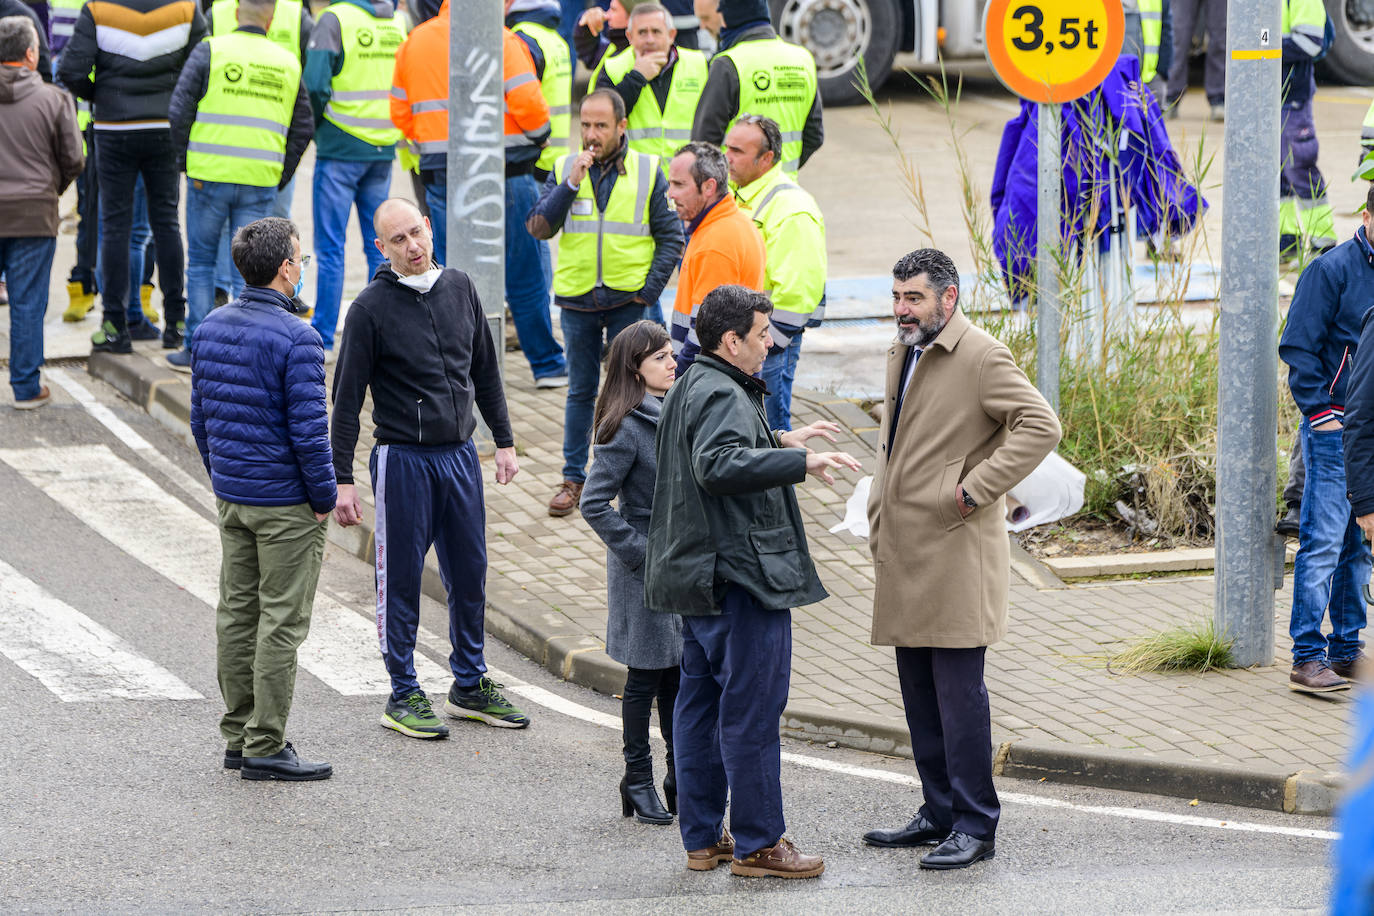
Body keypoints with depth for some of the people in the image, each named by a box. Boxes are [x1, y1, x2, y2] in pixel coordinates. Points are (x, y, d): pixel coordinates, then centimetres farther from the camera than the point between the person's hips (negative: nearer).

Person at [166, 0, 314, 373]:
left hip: (210, 175, -2)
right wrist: (281, 177, 18)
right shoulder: (288, 63, 8)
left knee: (201, 261, 10)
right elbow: (303, 128, 11)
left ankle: (197, 349, 10)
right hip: (261, 181, 2)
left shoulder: (210, 51, -3)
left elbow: (180, 110, -6)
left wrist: (186, 158, 5)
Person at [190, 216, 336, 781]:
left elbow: (201, 417, 12)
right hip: (287, 503, -7)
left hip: (231, 497, 7)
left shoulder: (210, 328, 5)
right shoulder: (296, 338, -18)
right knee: (282, 622, -2)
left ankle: (239, 736, 18)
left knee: (237, 614, 12)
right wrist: (324, 497, -8)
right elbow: (308, 428, -19)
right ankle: (265, 749, -1)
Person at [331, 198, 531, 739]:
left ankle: (470, 686, 23)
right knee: (401, 579, 1)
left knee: (469, 574, 10)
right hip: (402, 458, -5)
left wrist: (504, 440, 14)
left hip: (460, 454, 5)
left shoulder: (460, 289, 6)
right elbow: (347, 398, -7)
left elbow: (485, 370, 17)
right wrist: (342, 480, -10)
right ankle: (403, 697, 10)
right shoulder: (372, 308, -9)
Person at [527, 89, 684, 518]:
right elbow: (539, 228, -7)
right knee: (581, 392, 9)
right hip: (577, 300, 2)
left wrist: (650, 288, -6)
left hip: (628, 300, -2)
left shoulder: (647, 171, -1)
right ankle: (574, 478, 17)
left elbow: (671, 237, 3)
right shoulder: (563, 170, 3)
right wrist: (571, 185, -17)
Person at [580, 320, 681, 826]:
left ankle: (681, 775, 22)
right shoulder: (627, 428, -16)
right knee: (647, 675, 3)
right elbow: (594, 503, -17)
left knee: (680, 672, 12)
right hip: (647, 573, -7)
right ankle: (638, 779, 14)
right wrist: (639, 552, -17)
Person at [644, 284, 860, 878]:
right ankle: (757, 844, -1)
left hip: (698, 577, 11)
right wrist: (800, 462, -37)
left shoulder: (691, 389, 16)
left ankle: (702, 837, 20)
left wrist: (780, 444, 32)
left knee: (700, 705, 13)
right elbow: (718, 465, -35)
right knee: (751, 710, -5)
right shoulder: (722, 396, -17)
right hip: (739, 577, -11)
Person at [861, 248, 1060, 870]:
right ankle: (939, 813, 21)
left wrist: (975, 490, -19)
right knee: (920, 693, 13)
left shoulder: (981, 357, -11)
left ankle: (975, 826, -2)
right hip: (904, 553, 9)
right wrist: (880, 521, 19)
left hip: (956, 554, -9)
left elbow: (1041, 426, -20)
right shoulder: (901, 354, 17)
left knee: (958, 690, -7)